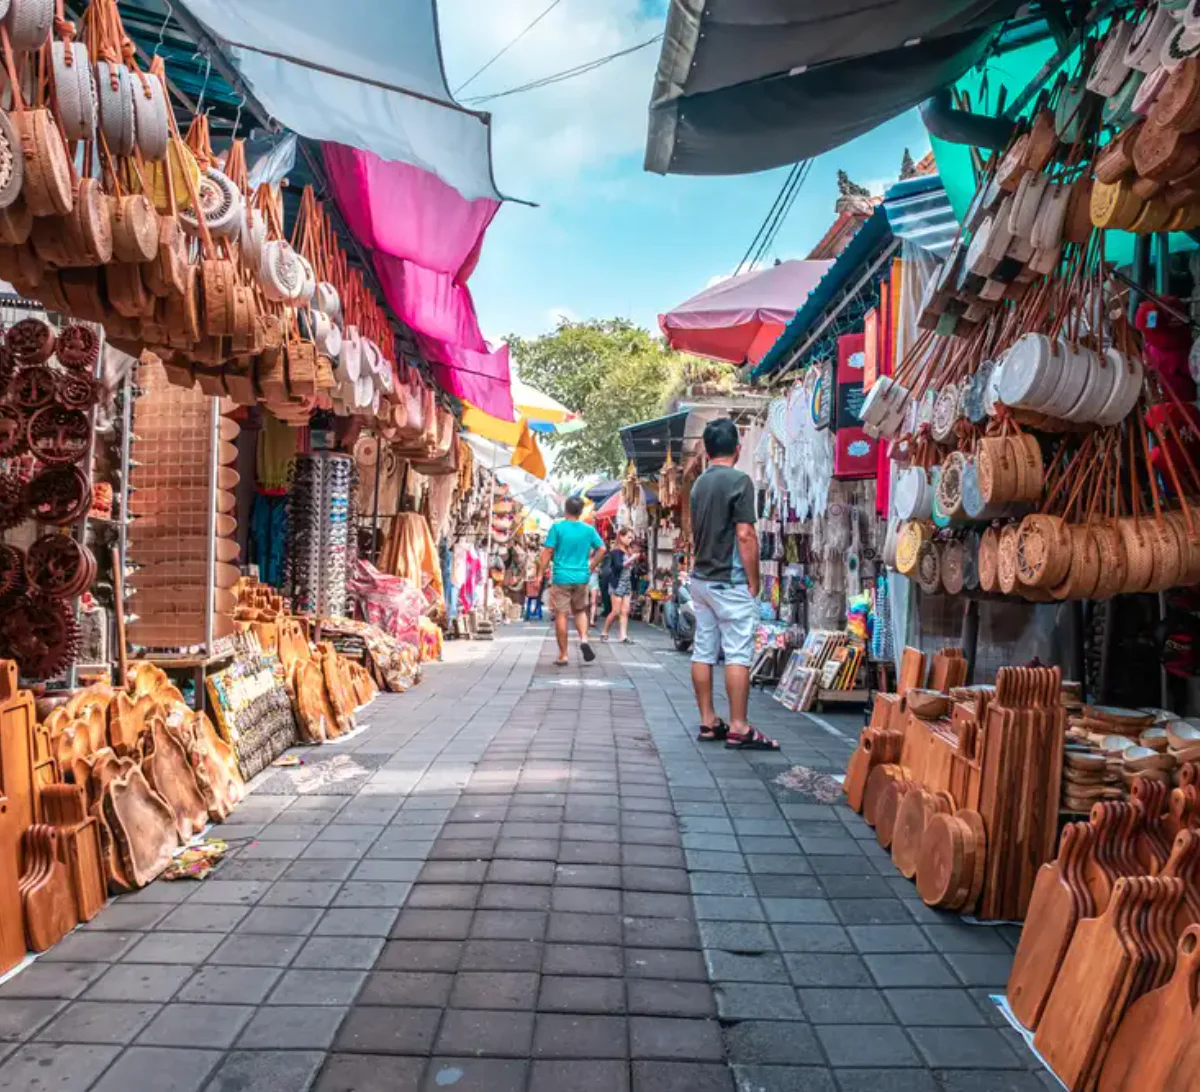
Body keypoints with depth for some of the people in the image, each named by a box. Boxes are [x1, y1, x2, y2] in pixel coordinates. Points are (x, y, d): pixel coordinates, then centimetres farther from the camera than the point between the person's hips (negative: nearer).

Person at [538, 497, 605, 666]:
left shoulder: (557, 527, -6)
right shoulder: (589, 529, 2)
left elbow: (547, 552, -8)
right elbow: (601, 549, 6)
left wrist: (540, 573, -2)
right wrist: (591, 567, 17)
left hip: (561, 577, -3)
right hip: (581, 577, 3)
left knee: (561, 615, 4)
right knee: (580, 610, 21)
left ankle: (563, 655, 8)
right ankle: (584, 639, -3)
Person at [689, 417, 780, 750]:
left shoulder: (699, 483, 11)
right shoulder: (739, 480, -12)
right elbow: (745, 535, -17)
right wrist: (754, 582, -10)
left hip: (701, 579, 8)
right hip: (730, 582, -8)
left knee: (703, 652, 8)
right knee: (738, 655, -4)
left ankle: (708, 722, 15)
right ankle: (739, 729, -3)